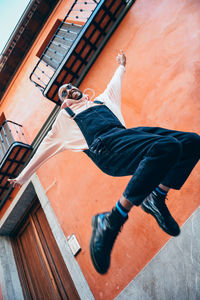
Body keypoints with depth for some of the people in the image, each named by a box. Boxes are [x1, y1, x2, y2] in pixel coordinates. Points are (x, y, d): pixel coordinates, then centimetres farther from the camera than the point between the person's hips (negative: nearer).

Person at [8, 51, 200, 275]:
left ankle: (156, 197, -6)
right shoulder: (63, 118, 25)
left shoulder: (100, 99, 36)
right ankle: (111, 221, -31)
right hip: (104, 146, -6)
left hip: (127, 134, 6)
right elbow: (43, 150, 28)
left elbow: (114, 83, 56)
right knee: (167, 147, -35)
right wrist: (22, 177, 32)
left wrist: (121, 65, 68)